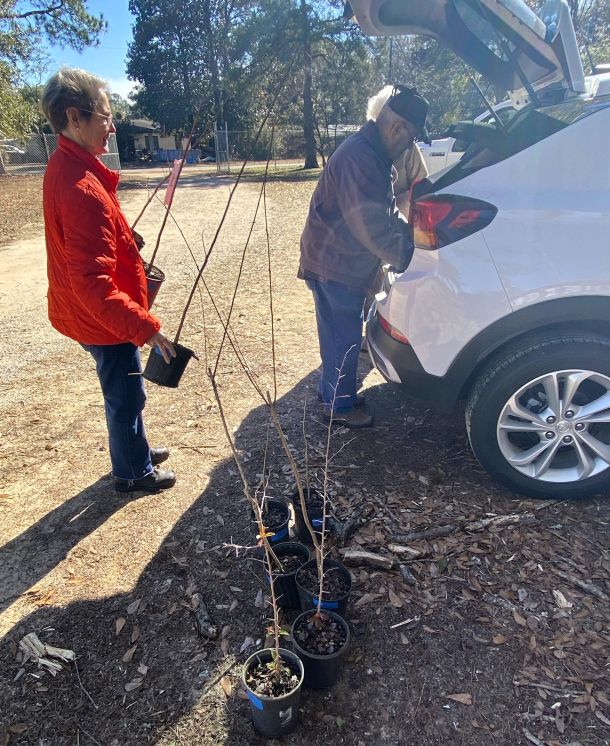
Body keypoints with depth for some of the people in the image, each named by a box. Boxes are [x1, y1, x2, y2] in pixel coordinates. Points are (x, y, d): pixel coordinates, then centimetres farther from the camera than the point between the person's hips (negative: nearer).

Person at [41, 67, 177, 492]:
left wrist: (129, 259, 17)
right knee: (127, 397, 9)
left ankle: (137, 452, 44)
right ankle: (133, 473, 31)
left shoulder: (66, 167, 5)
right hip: (104, 321, -10)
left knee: (125, 393, 24)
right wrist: (145, 327, -31)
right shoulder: (82, 188, -27)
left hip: (89, 314, 10)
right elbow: (92, 283, -31)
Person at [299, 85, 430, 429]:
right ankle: (340, 405, 16)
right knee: (344, 336, 1)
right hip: (334, 263, -10)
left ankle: (333, 390, 35)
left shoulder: (375, 154, 11)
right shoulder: (359, 158, -24)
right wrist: (410, 256, -20)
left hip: (343, 260, 10)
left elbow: (387, 211, 17)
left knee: (341, 333, 19)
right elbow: (373, 229, -28)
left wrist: (412, 234, 4)